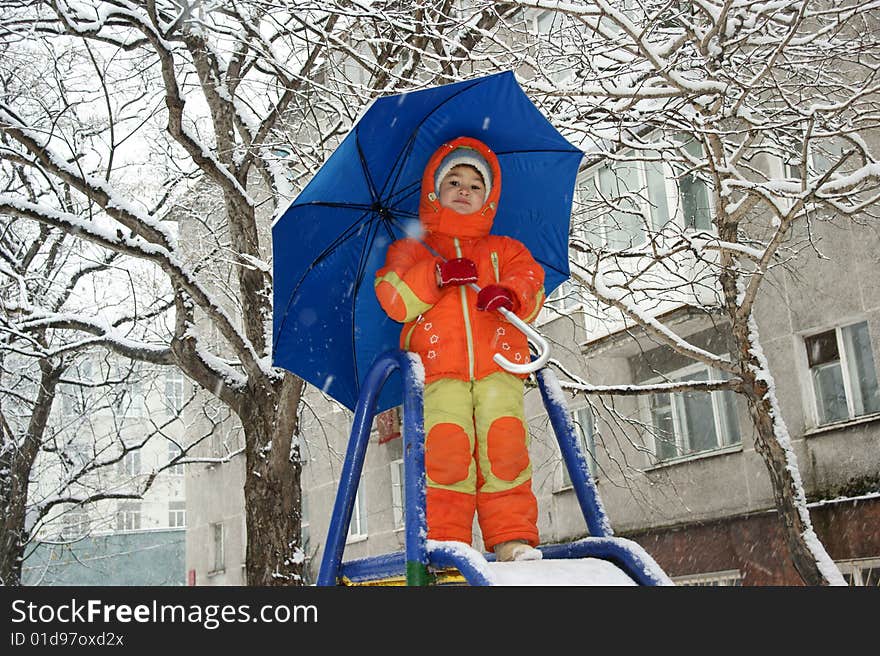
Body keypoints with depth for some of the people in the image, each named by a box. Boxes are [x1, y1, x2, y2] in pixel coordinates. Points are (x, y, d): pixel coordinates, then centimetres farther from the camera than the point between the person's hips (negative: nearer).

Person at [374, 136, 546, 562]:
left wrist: (510, 294, -12)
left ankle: (513, 538, -13)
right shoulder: (411, 249, 23)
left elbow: (532, 287, 12)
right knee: (446, 443, -20)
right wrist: (437, 275, -8)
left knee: (504, 439, -18)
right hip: (438, 368, -1)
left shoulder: (504, 250, 28)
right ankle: (443, 540, -13)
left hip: (498, 365, 1)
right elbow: (394, 299, 7)